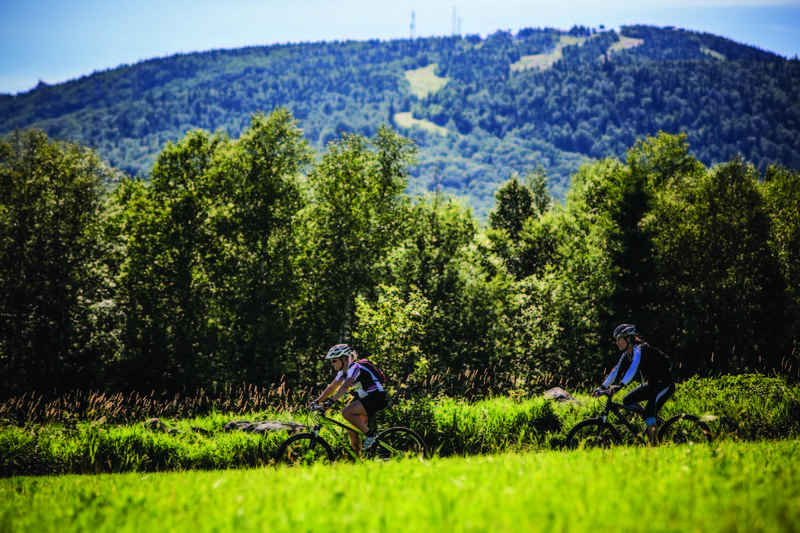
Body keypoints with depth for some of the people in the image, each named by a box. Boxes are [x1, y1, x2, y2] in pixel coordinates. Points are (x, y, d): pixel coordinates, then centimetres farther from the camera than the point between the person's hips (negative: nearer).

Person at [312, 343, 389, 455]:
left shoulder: (354, 368, -18)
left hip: (377, 398, -10)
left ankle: (370, 435, -14)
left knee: (346, 412, -25)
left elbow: (345, 386, -33)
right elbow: (331, 388, 17)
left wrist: (331, 401, -42)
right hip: (367, 398, 10)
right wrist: (317, 401, 9)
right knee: (352, 432, 4)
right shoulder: (343, 372, 10)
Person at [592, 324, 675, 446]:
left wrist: (620, 385, -48)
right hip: (652, 384, 9)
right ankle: (651, 423, 12)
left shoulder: (639, 349, -21)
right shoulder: (627, 355, 5)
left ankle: (655, 446, -18)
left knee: (649, 415, -22)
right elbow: (616, 371, 7)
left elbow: (634, 367, -37)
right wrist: (602, 387, -3)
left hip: (665, 384, -9)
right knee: (627, 400, 3)